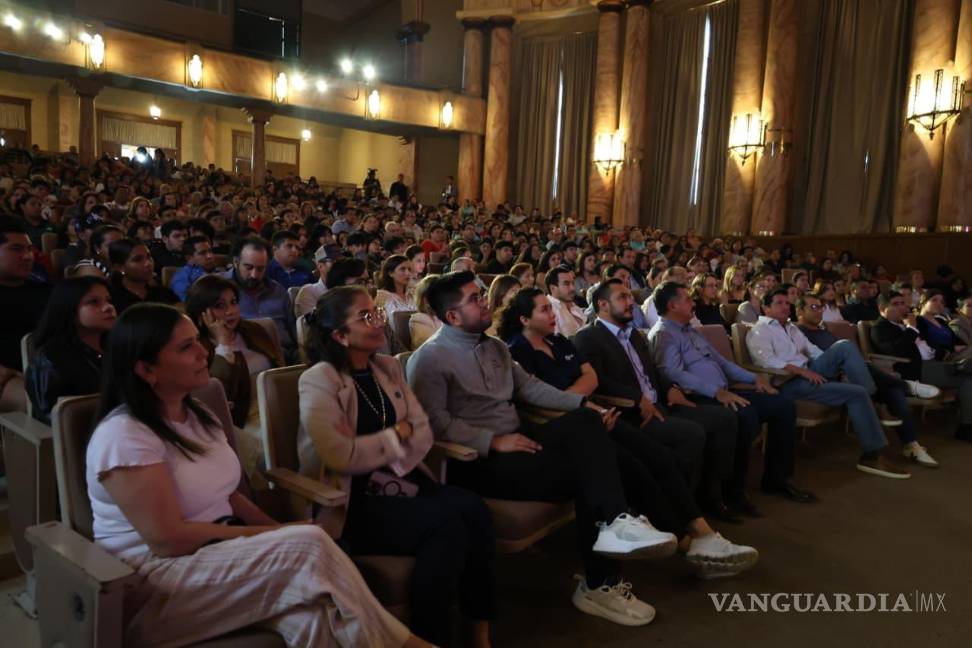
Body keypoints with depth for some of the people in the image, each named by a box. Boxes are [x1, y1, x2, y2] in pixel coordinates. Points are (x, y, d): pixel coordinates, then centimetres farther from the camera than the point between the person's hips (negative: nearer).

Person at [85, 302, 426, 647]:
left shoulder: (197, 415, 12)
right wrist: (273, 535, -16)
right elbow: (168, 539, -20)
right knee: (309, 546, -27)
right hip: (151, 587, -7)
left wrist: (281, 533, -6)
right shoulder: (123, 436, -15)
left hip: (218, 554, 7)